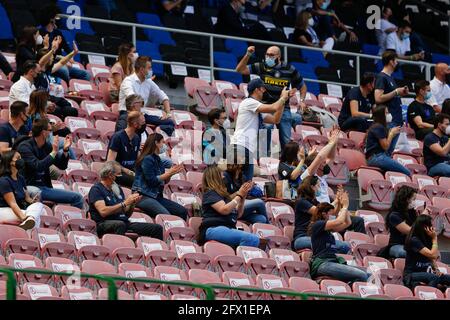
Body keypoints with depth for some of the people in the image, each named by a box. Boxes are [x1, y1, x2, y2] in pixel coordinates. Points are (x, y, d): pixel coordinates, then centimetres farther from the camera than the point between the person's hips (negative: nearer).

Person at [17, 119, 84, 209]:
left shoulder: (47, 146, 12)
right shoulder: (25, 147, -8)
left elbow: (62, 166, 14)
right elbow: (37, 166, -21)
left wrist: (65, 150, -1)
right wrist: (53, 152, -19)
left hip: (45, 187, 8)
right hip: (30, 188, -8)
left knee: (77, 198, -2)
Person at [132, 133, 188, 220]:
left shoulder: (157, 159, 17)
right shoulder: (147, 159, -9)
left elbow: (163, 181, 20)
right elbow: (151, 181, -15)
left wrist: (172, 173, 3)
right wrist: (168, 173, -10)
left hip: (156, 196, 9)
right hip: (143, 196, -9)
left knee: (183, 211, -4)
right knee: (165, 215, -30)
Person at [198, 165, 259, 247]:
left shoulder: (223, 194, 27)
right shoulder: (210, 193, 3)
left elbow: (238, 214, 27)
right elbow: (224, 210, -11)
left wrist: (243, 196, 16)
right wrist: (239, 195, -2)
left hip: (227, 229, 8)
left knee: (255, 240, -21)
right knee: (251, 239, -32)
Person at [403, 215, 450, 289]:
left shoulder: (426, 240, 13)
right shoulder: (414, 240, -13)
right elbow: (432, 255, -20)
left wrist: (436, 269, -2)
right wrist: (434, 238, -9)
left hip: (425, 273, 8)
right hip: (411, 274, -8)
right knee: (435, 278, -36)